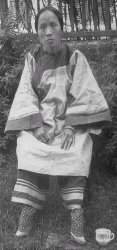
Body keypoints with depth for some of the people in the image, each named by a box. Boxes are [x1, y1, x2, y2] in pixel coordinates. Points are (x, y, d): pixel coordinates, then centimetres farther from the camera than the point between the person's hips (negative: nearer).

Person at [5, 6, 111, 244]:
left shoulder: (75, 57, -3)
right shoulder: (32, 59, 3)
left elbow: (82, 94, -9)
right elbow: (26, 93, -3)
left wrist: (71, 126, -22)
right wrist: (37, 125, -18)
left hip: (70, 118, -1)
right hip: (39, 117, 2)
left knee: (74, 151, -32)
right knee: (30, 149, -29)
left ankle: (75, 209, -36)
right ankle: (28, 205, -30)